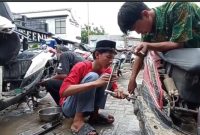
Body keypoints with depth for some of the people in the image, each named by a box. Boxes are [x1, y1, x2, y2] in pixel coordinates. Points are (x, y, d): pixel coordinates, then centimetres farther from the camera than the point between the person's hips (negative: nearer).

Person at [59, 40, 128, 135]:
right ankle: (77, 121, -23)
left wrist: (118, 92, -28)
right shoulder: (81, 66, -22)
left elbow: (114, 89, -2)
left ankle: (94, 114, -4)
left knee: (107, 80, -13)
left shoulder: (107, 70, -4)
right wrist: (95, 83, -43)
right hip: (69, 107, -5)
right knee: (92, 76, -28)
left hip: (86, 106, 6)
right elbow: (63, 91, -34)